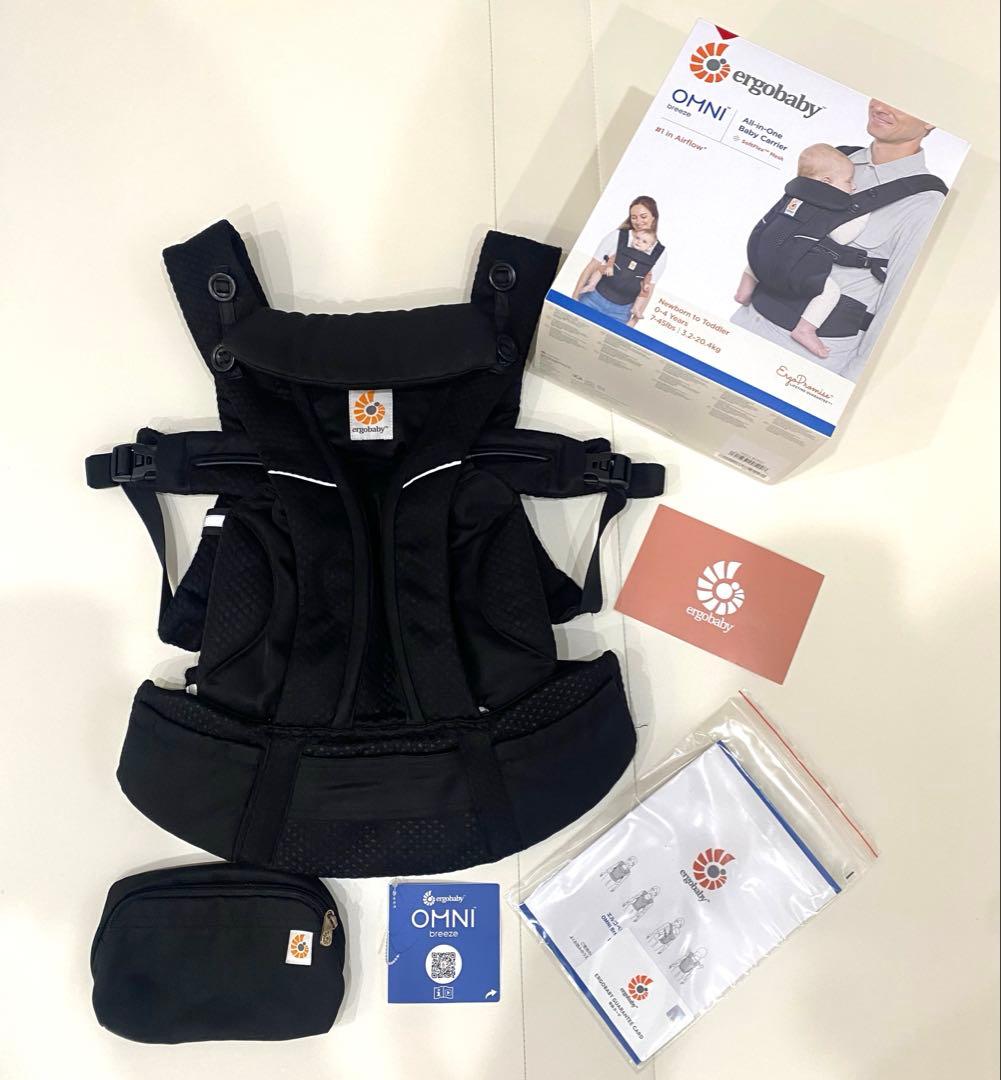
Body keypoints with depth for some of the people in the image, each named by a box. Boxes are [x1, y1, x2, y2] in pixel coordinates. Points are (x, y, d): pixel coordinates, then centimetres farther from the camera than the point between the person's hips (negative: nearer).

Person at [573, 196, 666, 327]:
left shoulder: (659, 252, 3)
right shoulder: (617, 236, -2)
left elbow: (648, 290, 6)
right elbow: (592, 266, 0)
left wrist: (634, 320, -1)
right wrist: (575, 297, -4)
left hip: (621, 312, 1)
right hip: (594, 300, -1)